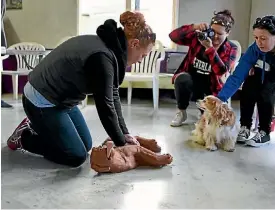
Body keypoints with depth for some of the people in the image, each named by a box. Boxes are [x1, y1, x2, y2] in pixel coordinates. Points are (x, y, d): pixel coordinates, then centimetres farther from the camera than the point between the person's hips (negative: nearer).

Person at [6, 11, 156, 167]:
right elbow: (105, 105, -25)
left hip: (60, 99, 10)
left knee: (86, 145, 14)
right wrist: (121, 144, -13)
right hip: (42, 102, -9)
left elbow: (113, 95, 4)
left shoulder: (108, 45, 2)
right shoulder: (103, 56, -29)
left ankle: (36, 127, 23)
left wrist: (125, 133, 1)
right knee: (76, 157, -3)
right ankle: (23, 137, 11)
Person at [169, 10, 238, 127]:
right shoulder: (198, 37, -6)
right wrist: (194, 28, -30)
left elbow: (221, 71, -23)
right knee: (182, 78, -35)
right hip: (190, 82, 0)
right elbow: (173, 36, -17)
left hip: (210, 88, 1)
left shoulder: (230, 49, -6)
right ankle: (181, 113, -8)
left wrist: (210, 48, -32)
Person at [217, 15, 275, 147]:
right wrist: (220, 99, -42)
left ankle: (264, 132, -16)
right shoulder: (254, 49, -27)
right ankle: (245, 127, -14)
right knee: (249, 84, -26)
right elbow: (237, 76, -31)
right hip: (264, 77, 3)